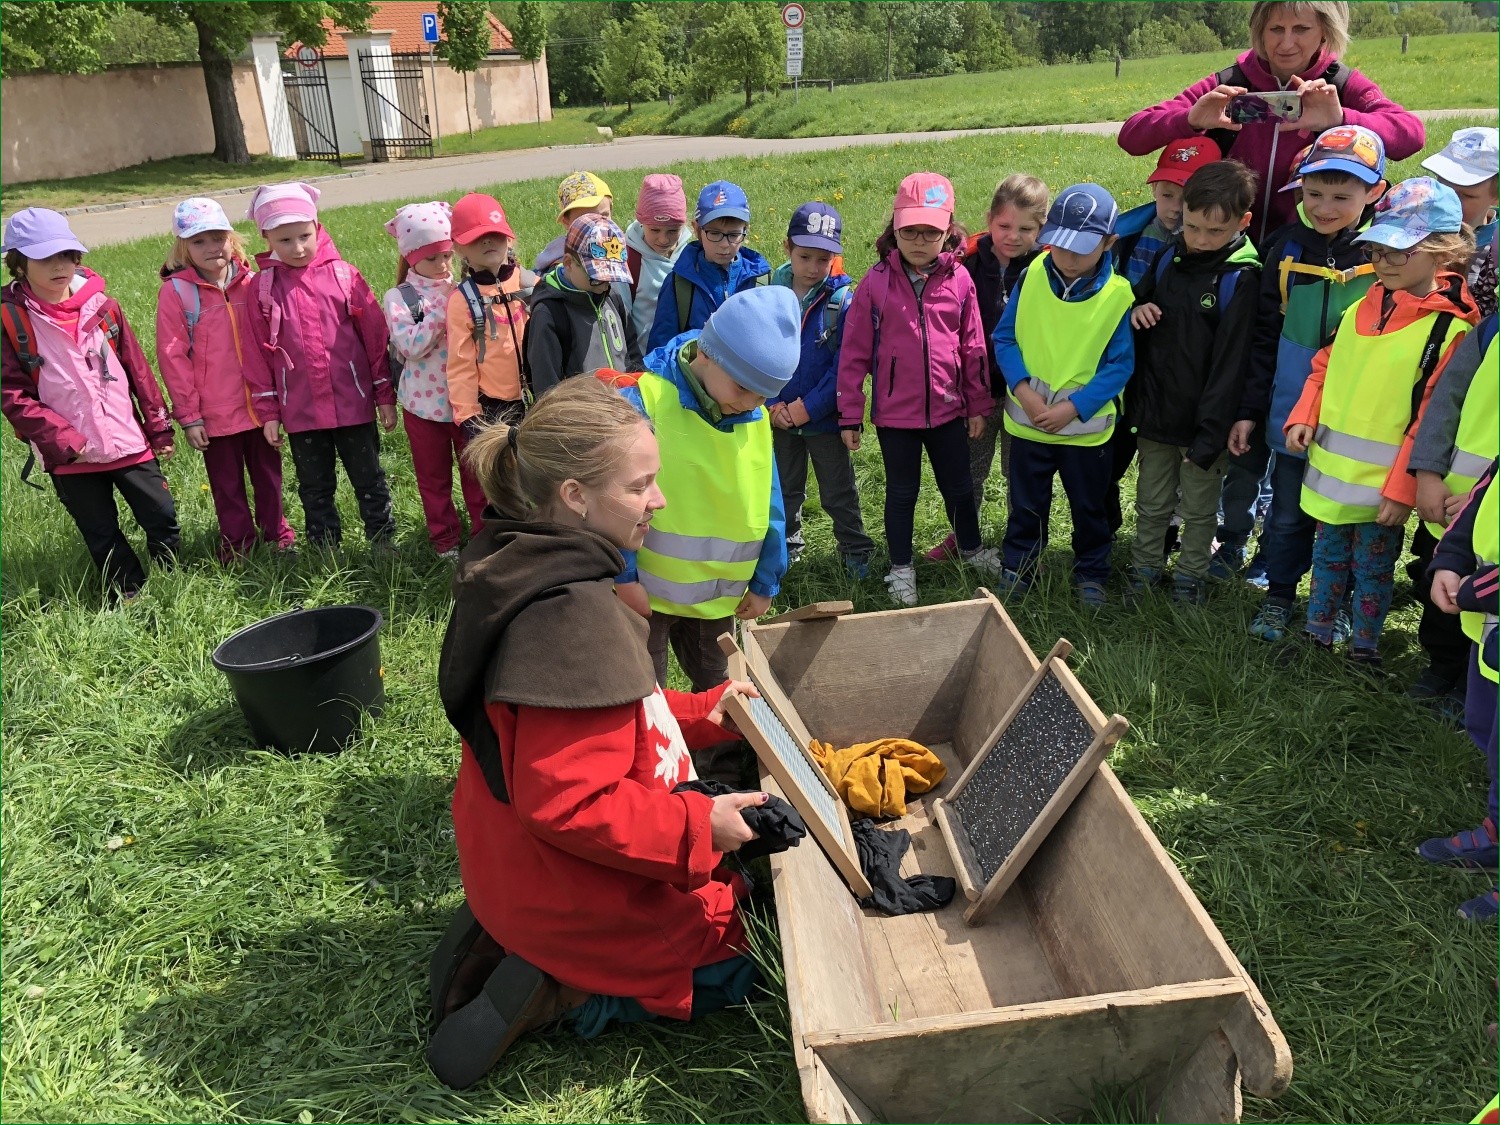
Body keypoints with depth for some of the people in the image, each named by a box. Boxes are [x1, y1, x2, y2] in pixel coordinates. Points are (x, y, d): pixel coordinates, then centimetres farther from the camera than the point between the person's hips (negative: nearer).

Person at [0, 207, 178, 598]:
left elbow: (138, 370, 5)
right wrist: (62, 439, -16)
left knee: (163, 519, 8)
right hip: (70, 456, -2)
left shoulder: (100, 304, 0)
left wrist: (160, 428, 6)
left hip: (130, 442, 2)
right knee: (103, 538, 11)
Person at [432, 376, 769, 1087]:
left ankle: (506, 941, 14)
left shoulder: (527, 571, -1)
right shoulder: (574, 616, -33)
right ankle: (553, 991, 0)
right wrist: (698, 828, -23)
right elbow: (571, 803, -31)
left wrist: (700, 712, 6)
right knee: (731, 966, 13)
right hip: (577, 893, -9)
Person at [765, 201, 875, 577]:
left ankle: (856, 552, 25)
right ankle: (787, 547, 37)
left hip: (825, 417, -3)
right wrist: (773, 406, -13)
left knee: (838, 493, 10)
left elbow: (844, 365, -14)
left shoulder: (843, 300, -11)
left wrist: (805, 409, -18)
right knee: (785, 489, 19)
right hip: (779, 418, 3)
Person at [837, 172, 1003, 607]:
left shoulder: (959, 279, -4)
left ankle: (971, 548, 43)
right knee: (901, 492, 13)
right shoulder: (877, 282, -9)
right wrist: (850, 414, -5)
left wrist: (979, 404, 7)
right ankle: (901, 568, 30)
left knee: (959, 486, 18)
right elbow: (854, 351, -6)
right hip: (894, 411, -2)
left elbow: (973, 346, 3)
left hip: (948, 407, 2)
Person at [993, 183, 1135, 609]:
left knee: (1090, 507, 17)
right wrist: (1023, 388, -18)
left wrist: (1073, 407, -20)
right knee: (1026, 504, 17)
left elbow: (1120, 365, -11)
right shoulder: (1032, 277, -8)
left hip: (1087, 427, -1)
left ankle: (1091, 574, 35)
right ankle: (1017, 567, 35)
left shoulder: (1118, 295, -14)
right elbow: (1004, 338, -4)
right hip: (1027, 422, 1)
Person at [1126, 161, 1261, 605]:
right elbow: (1142, 298, 18)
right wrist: (1137, 311, -8)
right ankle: (1143, 571, 34)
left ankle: (1191, 577, 31)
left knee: (1199, 510, 14)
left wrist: (1210, 435, -19)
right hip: (1154, 413, 4)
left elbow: (1230, 364, -17)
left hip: (1203, 422, -4)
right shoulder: (1169, 256, 1)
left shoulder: (1242, 279, -16)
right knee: (1151, 505, 18)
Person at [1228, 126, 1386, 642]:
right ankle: (1279, 596, 32)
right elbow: (1266, 338, 4)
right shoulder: (1288, 248, -2)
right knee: (1287, 513, 14)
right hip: (1291, 412, 2)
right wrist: (1250, 411, 4)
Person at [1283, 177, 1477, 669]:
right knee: (1328, 556, 19)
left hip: (1384, 483, -6)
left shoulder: (1451, 328, -14)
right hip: (1332, 469, 6)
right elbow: (1324, 366, 14)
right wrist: (1305, 418, -2)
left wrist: (1401, 489, -16)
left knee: (1372, 570, 9)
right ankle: (1316, 637, 34)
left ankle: (1363, 652, 26)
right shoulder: (1363, 308, 4)